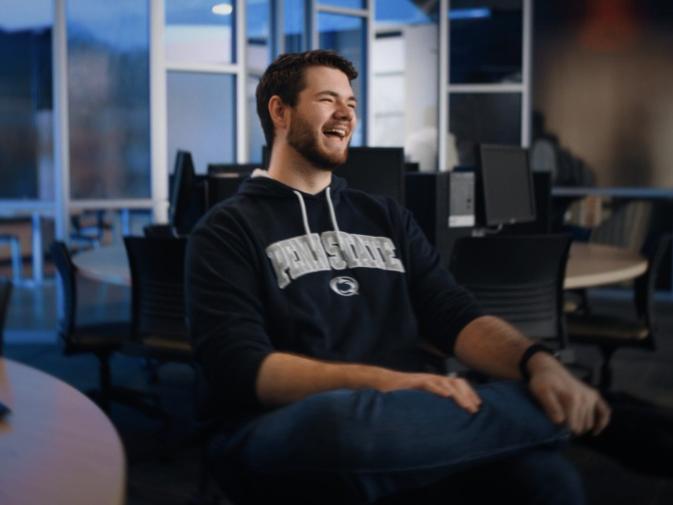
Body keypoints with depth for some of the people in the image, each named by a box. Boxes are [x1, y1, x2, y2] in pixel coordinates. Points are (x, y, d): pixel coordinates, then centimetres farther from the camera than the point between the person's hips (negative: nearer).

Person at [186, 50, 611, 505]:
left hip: (406, 419, 3)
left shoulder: (386, 217, 22)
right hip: (288, 435, -2)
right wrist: (384, 382, -24)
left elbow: (457, 317, 9)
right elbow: (241, 368, -10)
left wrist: (538, 362, -14)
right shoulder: (228, 230, 5)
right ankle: (559, 411, -21)